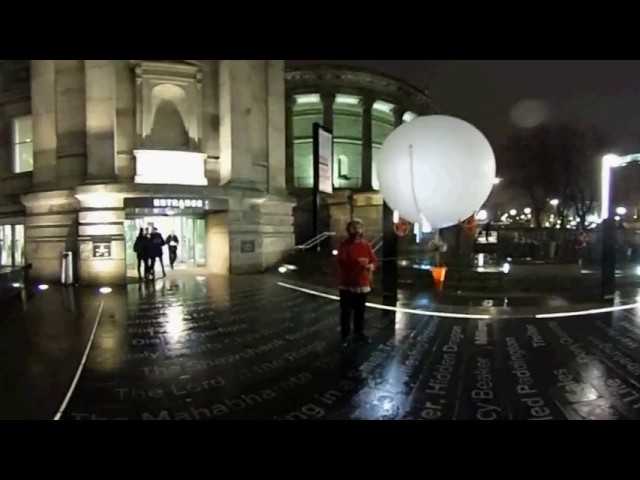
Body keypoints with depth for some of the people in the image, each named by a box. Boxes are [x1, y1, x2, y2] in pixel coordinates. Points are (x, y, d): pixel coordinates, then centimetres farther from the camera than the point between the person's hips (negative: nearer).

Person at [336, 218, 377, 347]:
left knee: (360, 310, 15)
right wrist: (356, 261, -33)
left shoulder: (366, 245, 4)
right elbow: (342, 261, -20)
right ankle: (345, 335, 16)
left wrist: (372, 265, -18)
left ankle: (359, 333, 31)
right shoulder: (344, 245, -8)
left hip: (362, 284, 4)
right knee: (346, 311, 2)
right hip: (347, 284, -4)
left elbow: (374, 260, 6)